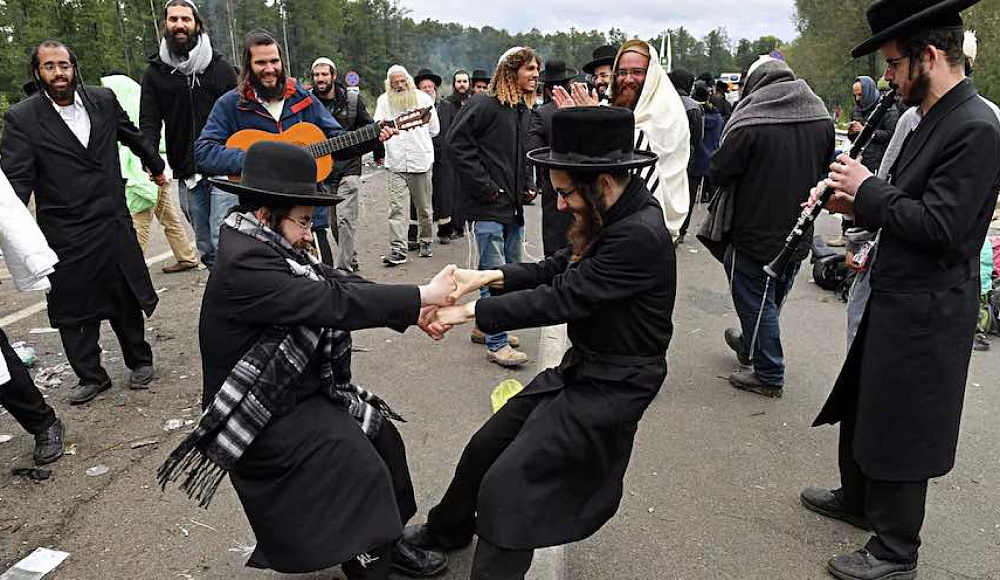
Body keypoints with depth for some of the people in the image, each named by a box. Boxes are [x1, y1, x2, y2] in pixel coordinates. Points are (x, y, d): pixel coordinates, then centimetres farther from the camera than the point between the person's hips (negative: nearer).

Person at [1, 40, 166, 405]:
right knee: (73, 308, 8)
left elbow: (132, 135, 20)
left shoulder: (103, 100, 2)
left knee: (126, 298, 11)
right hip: (65, 235, -2)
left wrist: (156, 166, 34)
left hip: (113, 224, 2)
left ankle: (139, 360, 30)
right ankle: (91, 376, 24)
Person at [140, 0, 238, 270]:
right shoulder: (155, 72, 9)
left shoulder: (218, 65, 5)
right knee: (205, 248, 10)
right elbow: (149, 123, 5)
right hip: (187, 175, 3)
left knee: (223, 244, -12)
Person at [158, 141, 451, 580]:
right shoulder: (244, 267, -27)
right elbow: (334, 303, -32)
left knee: (383, 436, 6)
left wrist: (412, 313, -10)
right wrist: (423, 296, -27)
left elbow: (339, 281, 0)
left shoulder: (270, 248, 3)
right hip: (264, 416, -9)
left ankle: (388, 542, 22)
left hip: (303, 389, 10)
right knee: (360, 467, -17)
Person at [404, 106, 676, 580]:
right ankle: (446, 532, 38)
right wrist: (490, 276, -7)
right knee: (486, 446, 15)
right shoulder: (616, 215, 0)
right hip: (582, 365, 9)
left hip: (610, 387, -9)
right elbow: (558, 269, 6)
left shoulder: (639, 237, -28)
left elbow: (562, 299, -29)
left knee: (506, 482, -13)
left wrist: (470, 310, -23)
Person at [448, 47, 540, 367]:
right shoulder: (484, 104, -10)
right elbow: (458, 143, -15)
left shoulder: (525, 110, 16)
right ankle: (497, 344, 2)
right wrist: (484, 186, -16)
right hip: (488, 207, -9)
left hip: (514, 207, 9)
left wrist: (528, 185, 12)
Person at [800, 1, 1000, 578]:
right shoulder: (935, 119, 10)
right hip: (897, 299, 10)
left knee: (899, 432, 4)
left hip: (925, 314, -10)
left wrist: (868, 190, -16)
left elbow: (940, 227, -26)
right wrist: (859, 201, 0)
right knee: (862, 406, 24)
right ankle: (857, 498, 45)